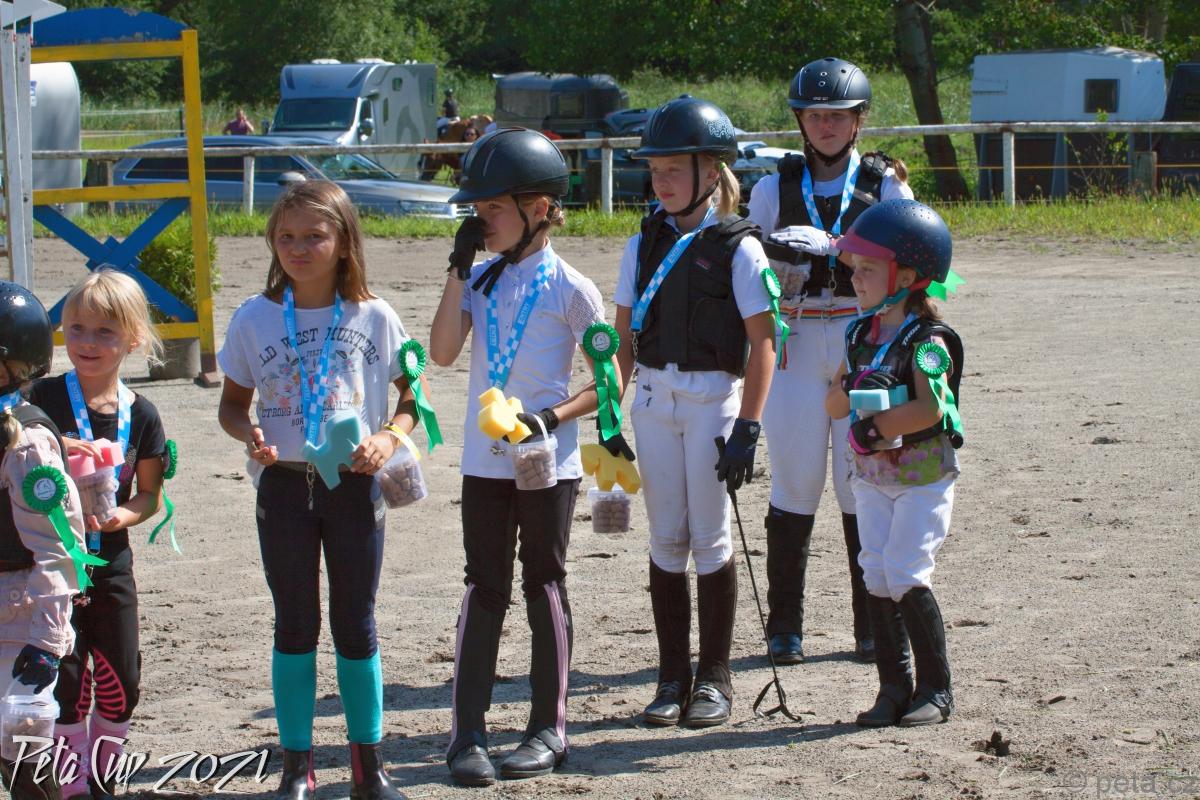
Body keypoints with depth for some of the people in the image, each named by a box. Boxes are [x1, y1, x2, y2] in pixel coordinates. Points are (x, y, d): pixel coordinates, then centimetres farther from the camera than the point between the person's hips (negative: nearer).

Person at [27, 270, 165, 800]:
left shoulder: (140, 414, -1)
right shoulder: (44, 398, -8)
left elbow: (150, 494, 6)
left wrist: (124, 514, -15)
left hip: (111, 560, 3)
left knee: (120, 680, 7)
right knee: (66, 678, -1)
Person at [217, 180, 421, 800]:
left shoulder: (372, 317, -2)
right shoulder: (254, 319, -1)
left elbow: (411, 393, 6)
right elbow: (232, 402, 7)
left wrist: (390, 436, -13)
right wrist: (250, 435, -15)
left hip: (354, 485, 0)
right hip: (284, 485, 0)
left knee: (356, 626, 7)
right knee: (294, 626, 7)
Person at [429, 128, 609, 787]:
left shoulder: (569, 288, -9)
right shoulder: (480, 279, 5)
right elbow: (442, 353, -7)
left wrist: (553, 418, -20)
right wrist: (459, 271, -9)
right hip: (484, 461, 4)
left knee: (544, 585, 6)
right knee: (484, 588, 4)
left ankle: (548, 727, 14)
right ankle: (467, 733, 4)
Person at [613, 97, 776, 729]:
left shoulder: (738, 248, -6)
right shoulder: (644, 245, 8)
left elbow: (762, 343, -8)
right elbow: (625, 337, 11)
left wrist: (747, 427, -13)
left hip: (713, 398, -4)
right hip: (654, 401, 4)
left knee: (710, 538, 1)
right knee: (666, 539, 6)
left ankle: (715, 677, 11)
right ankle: (672, 676, 13)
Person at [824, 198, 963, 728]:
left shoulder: (928, 340, -15)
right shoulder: (862, 333, 9)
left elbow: (931, 409, -29)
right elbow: (833, 403, 5)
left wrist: (875, 425, -25)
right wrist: (857, 389, -15)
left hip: (924, 474, -7)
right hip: (872, 473, 7)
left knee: (906, 575, -12)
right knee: (877, 578, 5)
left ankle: (936, 688, 0)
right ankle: (894, 686, 13)